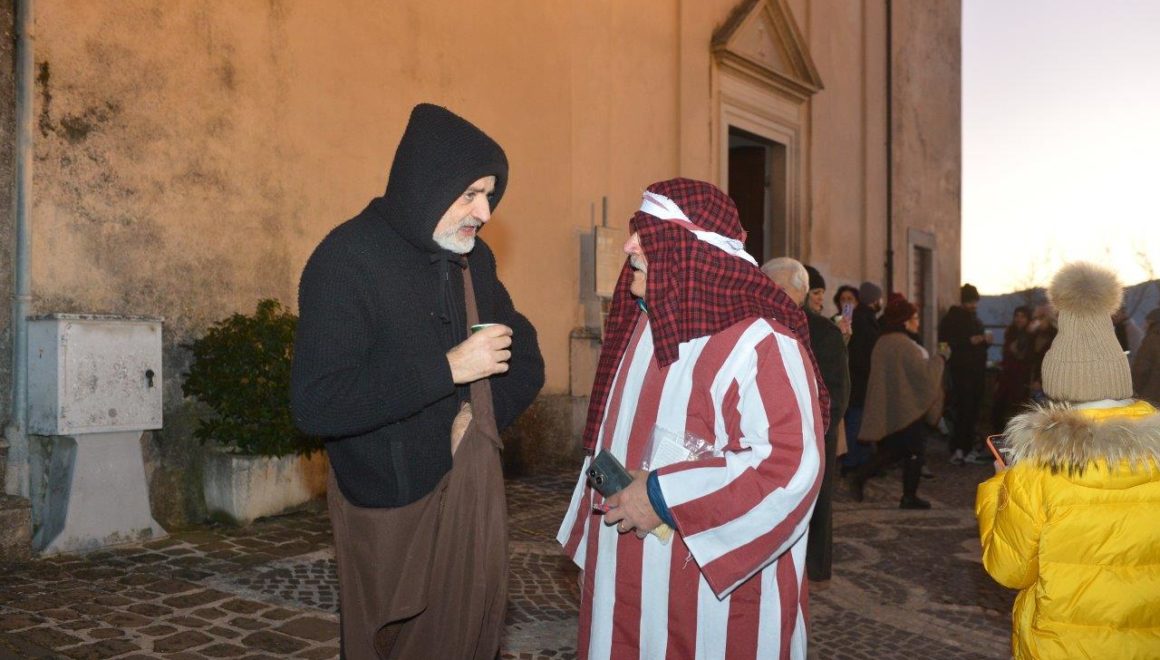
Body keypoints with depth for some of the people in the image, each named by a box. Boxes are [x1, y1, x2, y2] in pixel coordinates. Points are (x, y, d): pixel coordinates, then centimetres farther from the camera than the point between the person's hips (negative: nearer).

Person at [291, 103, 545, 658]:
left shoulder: (473, 258, 4)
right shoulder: (347, 260, -16)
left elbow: (526, 360, 11)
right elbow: (314, 403, -24)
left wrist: (480, 414, -9)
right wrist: (447, 368, -26)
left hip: (472, 493, 6)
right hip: (392, 505, -5)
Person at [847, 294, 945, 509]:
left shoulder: (883, 342, 8)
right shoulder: (904, 345, -20)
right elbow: (924, 373, -19)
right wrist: (938, 358, -3)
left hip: (889, 407, 9)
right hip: (909, 406, -9)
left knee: (893, 448, 19)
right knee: (914, 450, 5)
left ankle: (859, 476, 7)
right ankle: (909, 497, 11)